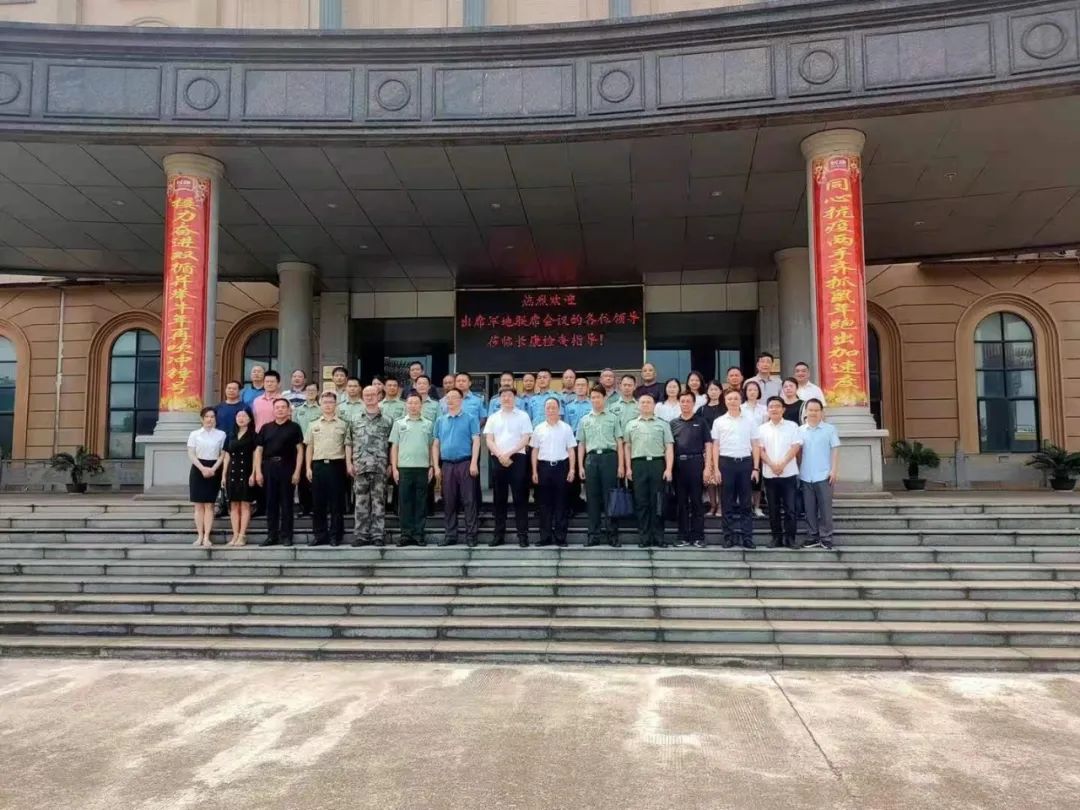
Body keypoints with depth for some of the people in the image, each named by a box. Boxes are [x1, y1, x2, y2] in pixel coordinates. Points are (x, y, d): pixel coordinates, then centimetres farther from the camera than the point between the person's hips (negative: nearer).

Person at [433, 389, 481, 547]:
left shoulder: (470, 418, 2)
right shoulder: (440, 420, 14)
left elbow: (476, 441, -4)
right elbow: (436, 445, 14)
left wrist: (474, 463, -14)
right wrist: (436, 466, 6)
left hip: (465, 463, -4)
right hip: (447, 464, 4)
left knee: (468, 500, -3)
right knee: (448, 502, 7)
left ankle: (471, 535, 2)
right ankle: (450, 535, 14)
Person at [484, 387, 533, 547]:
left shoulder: (522, 416, 4)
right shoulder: (493, 418, 12)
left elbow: (525, 439, -3)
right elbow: (489, 440, 5)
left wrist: (509, 453, -12)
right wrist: (500, 455, -10)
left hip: (517, 458, -3)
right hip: (497, 459, 3)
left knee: (520, 498, -3)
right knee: (499, 498, 6)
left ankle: (522, 534, 0)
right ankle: (499, 534, 12)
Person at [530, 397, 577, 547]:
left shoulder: (566, 428, 4)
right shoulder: (539, 428, 7)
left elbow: (571, 450, 4)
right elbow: (535, 451, 8)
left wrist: (572, 469, -4)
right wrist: (534, 472, 3)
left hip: (561, 466, -1)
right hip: (544, 467, 1)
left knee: (561, 503, 2)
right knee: (545, 503, 4)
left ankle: (560, 537, 8)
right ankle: (545, 537, 10)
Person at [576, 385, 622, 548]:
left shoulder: (613, 418, 8)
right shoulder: (584, 420, 13)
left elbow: (619, 442, 4)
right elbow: (581, 444, 13)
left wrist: (620, 465, -3)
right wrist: (580, 466, 4)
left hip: (609, 456, -2)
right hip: (591, 458, 2)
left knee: (610, 496, -2)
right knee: (592, 497, 4)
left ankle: (612, 534, 3)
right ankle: (594, 534, 8)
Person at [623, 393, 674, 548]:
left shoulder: (663, 424, 9)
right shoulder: (631, 424, 14)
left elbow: (669, 448, 3)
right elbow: (627, 447, 13)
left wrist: (668, 468, -7)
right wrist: (628, 468, 4)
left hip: (657, 463, -1)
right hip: (638, 464, 1)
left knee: (657, 502, 0)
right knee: (641, 502, 3)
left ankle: (658, 537, 6)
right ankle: (643, 537, 8)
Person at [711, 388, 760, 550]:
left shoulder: (749, 421, 6)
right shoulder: (719, 422, 5)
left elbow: (754, 446, 7)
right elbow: (715, 447, 5)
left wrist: (756, 468, 1)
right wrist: (716, 469, -2)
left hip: (745, 462, 0)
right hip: (726, 463, 0)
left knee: (745, 503, 4)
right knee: (727, 503, 3)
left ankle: (747, 536, 9)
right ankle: (729, 536, 10)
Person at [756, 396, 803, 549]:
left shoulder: (792, 426, 3)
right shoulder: (762, 428, 8)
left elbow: (795, 447, -4)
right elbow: (760, 450, 2)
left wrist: (782, 464, -14)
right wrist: (772, 465, -12)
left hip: (789, 473, -2)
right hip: (769, 474, 2)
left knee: (790, 508, -2)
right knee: (773, 509, 5)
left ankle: (789, 538, 4)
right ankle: (777, 538, 12)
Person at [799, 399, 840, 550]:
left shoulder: (830, 429, 1)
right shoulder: (800, 430, 8)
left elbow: (835, 450, -1)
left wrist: (834, 470, -9)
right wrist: (797, 472, 7)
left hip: (824, 475, -3)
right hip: (805, 476, 3)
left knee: (825, 508, -1)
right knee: (810, 509, 7)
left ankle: (826, 538, 6)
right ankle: (814, 537, 15)